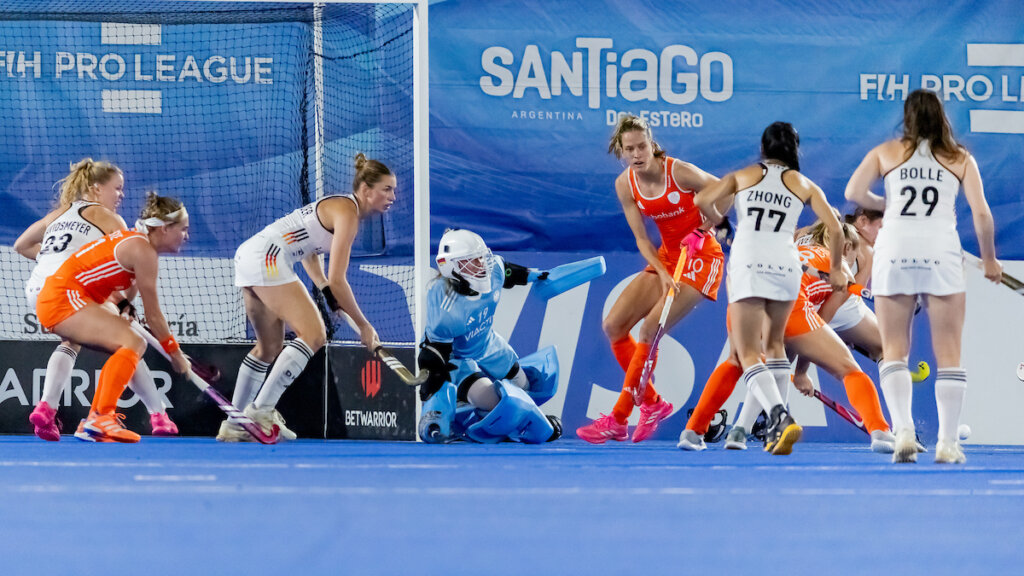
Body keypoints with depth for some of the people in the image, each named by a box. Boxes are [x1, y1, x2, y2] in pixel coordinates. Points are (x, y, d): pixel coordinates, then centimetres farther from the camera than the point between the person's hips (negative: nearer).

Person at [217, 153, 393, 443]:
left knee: (270, 347, 18)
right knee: (314, 334, -15)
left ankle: (233, 425, 20)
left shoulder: (340, 206, 18)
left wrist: (328, 294, 20)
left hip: (248, 255, 11)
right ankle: (262, 409, -18)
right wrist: (363, 326, -8)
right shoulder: (347, 212, -12)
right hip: (267, 258, -11)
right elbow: (337, 280, -15)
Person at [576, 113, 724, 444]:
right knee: (613, 325, -2)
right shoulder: (625, 185, -4)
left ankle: (618, 420, -16)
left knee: (650, 329, -20)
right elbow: (641, 239, -3)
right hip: (667, 257, 7)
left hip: (701, 257, -7)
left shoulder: (679, 172, -20)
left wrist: (702, 231, -15)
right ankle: (653, 403, 11)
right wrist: (662, 274, -17)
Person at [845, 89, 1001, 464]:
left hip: (894, 253, 1)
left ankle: (903, 430, -13)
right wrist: (989, 258, 17)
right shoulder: (960, 158, 11)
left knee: (894, 352, 6)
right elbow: (981, 213, 4)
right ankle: (947, 443, -2)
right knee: (948, 353, 3)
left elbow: (853, 192, 1)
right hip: (942, 256, 0)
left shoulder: (886, 152, 12)